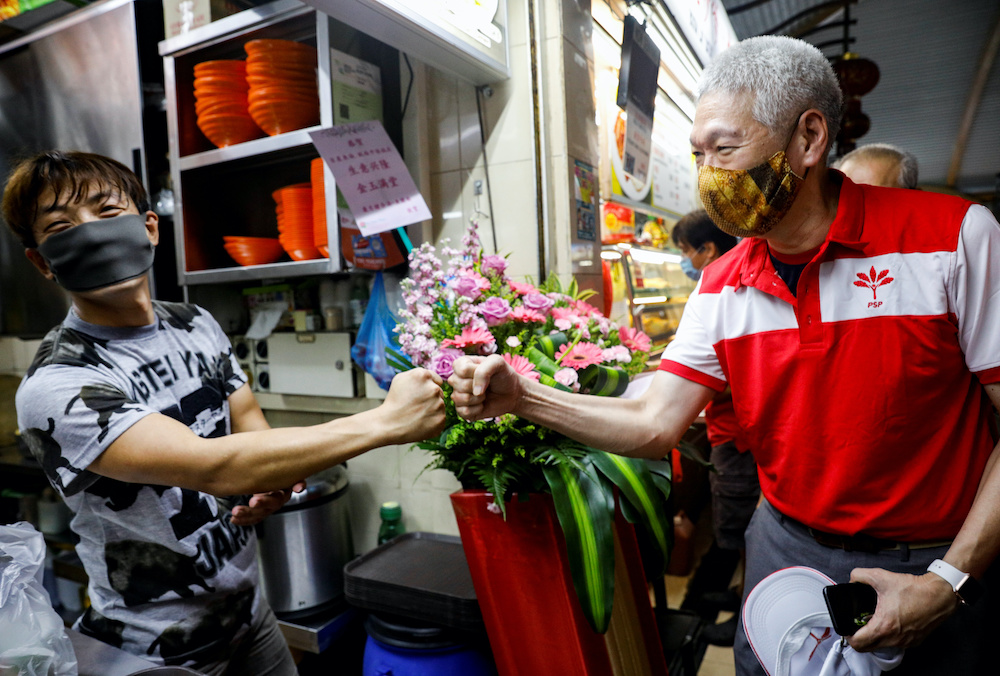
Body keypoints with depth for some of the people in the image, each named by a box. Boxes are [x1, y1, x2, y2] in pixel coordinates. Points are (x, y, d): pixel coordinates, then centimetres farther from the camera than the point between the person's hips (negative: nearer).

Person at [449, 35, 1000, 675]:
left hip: (938, 568, -2)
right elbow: (654, 424, -7)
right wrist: (523, 396, -18)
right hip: (788, 545, 3)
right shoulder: (722, 285, -4)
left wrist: (949, 581, -16)